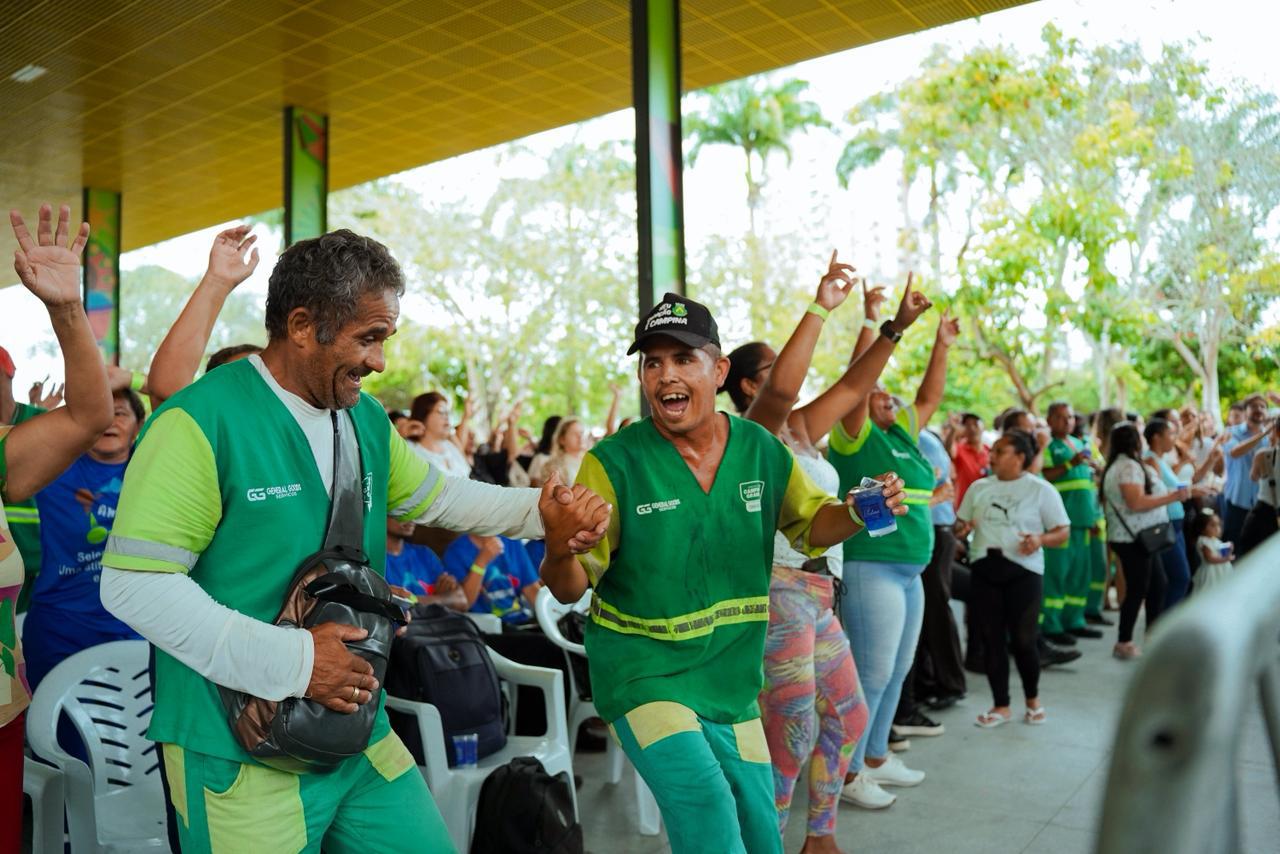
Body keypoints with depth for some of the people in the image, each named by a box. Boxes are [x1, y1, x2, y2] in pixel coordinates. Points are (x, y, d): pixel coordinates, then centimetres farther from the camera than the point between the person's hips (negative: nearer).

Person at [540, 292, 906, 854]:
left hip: (732, 681, 5)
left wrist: (857, 513, -13)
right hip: (642, 674, -4)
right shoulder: (612, 464, -16)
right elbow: (570, 589, -13)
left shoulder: (763, 451, -6)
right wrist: (559, 548, -37)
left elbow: (810, 522, 10)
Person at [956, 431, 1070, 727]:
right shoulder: (979, 487, 12)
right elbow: (962, 523, 18)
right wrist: (961, 529, -6)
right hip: (983, 568, 4)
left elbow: (1063, 532, -1)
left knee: (1022, 640, 0)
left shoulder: (1041, 489, -1)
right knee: (991, 639, 5)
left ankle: (1033, 698, 27)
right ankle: (1001, 706, 18)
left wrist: (1040, 540, -21)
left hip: (1022, 571, -4)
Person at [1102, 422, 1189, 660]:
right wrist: (1172, 497, -19)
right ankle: (1124, 644, 2)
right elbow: (1137, 503, -23)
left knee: (1157, 585, 14)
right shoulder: (1129, 466, -16)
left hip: (1140, 538, 10)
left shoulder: (1118, 465, 16)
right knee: (1137, 590, -4)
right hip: (1134, 539, -10)